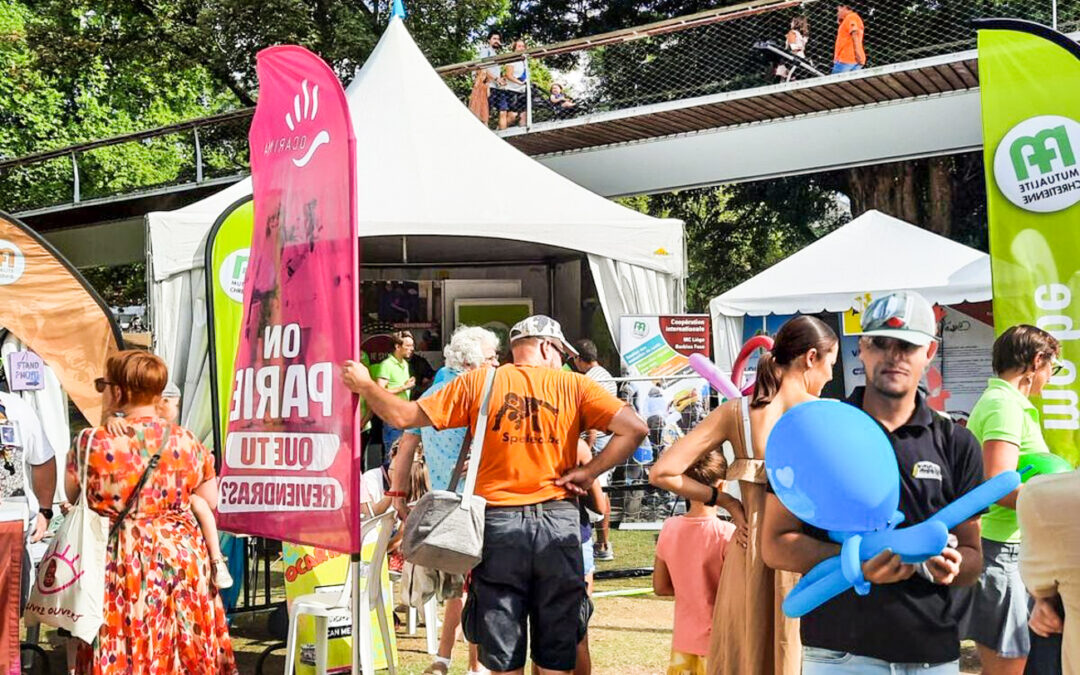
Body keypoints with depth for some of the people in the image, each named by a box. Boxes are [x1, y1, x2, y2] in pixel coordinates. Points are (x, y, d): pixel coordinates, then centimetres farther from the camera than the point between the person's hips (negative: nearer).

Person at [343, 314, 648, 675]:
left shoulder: (477, 382, 4)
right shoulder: (574, 386, 3)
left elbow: (404, 416, 3)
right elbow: (634, 428, -9)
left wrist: (364, 384, 19)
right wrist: (588, 472, -3)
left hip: (498, 523, 0)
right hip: (558, 523, 0)